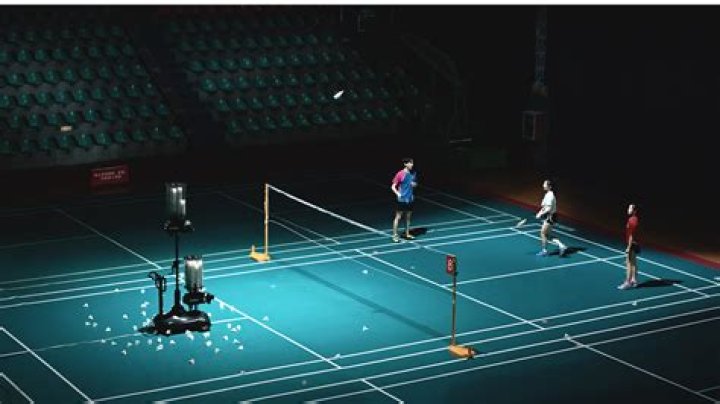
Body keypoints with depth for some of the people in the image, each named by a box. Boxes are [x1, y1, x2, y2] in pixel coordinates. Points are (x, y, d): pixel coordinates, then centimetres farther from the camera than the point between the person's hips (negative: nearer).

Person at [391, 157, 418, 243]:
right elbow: (393, 186, -9)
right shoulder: (400, 174, -12)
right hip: (401, 199, -6)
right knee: (398, 217, -2)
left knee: (408, 217, 14)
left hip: (410, 199, 6)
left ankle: (407, 234, 25)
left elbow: (415, 184, 21)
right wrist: (397, 193, -25)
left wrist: (415, 184, -3)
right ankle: (395, 235, 3)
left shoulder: (414, 173, 5)